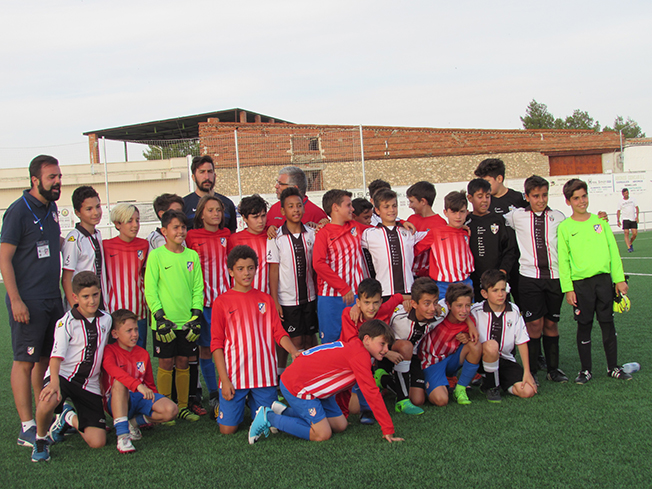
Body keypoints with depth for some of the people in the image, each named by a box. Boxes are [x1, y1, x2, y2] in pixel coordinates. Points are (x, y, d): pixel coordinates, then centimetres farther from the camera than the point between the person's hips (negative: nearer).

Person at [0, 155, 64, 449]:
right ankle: (27, 428, 1)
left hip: (52, 298, 8)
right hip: (28, 302, -8)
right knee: (25, 361, -4)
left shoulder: (51, 207, 12)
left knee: (46, 359, 13)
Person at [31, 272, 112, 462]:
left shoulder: (106, 320, 6)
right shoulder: (66, 322, -9)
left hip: (90, 384, 4)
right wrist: (54, 382, -39)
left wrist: (104, 384, 19)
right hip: (64, 375, -4)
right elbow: (57, 355, -21)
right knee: (48, 401, -41)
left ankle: (69, 418, 24)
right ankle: (41, 439, -6)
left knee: (97, 442, -9)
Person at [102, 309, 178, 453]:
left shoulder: (143, 354, 11)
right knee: (119, 383, -38)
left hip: (141, 398, 4)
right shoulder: (109, 351, -5)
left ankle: (134, 422, -1)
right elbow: (114, 370, -29)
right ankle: (122, 435, -42)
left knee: (171, 410, -22)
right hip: (118, 402, -4)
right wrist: (138, 385, -43)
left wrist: (156, 402, 5)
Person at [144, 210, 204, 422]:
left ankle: (182, 406, 20)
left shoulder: (192, 256, 7)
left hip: (187, 321, 3)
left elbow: (198, 288, 9)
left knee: (183, 363, 9)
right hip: (164, 321, -3)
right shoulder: (156, 255, -3)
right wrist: (160, 317, -12)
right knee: (166, 364, 2)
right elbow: (150, 289, -5)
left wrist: (196, 315, 0)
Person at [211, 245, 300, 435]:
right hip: (234, 376, -2)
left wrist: (293, 351, -15)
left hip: (264, 375, 2)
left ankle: (253, 402, 33)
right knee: (228, 429, -3)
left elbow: (279, 332, 6)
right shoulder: (222, 302, 2)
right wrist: (224, 379, -8)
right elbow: (217, 344, 0)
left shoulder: (265, 299, 11)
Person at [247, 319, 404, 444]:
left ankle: (284, 411, 16)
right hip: (296, 386, -11)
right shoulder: (360, 355, -23)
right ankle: (269, 417, -3)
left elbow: (344, 382, 22)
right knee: (322, 435, -12)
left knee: (339, 426, 9)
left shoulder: (353, 347, 8)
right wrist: (388, 429, -18)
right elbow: (372, 393, -22)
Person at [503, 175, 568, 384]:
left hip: (555, 275, 2)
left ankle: (553, 368, 19)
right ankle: (531, 370, 6)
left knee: (551, 323, 8)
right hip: (530, 276, -2)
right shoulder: (517, 216, 3)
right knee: (534, 324, -3)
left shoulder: (558, 217, 7)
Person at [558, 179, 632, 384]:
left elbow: (612, 250, 9)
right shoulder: (565, 227, 0)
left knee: (608, 323, 7)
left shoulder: (600, 221, 8)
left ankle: (613, 367, 18)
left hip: (604, 279, 2)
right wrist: (568, 288, -7)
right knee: (584, 326, 4)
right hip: (580, 283, -2)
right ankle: (586, 370, 14)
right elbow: (563, 260, -1)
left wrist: (619, 279, 4)